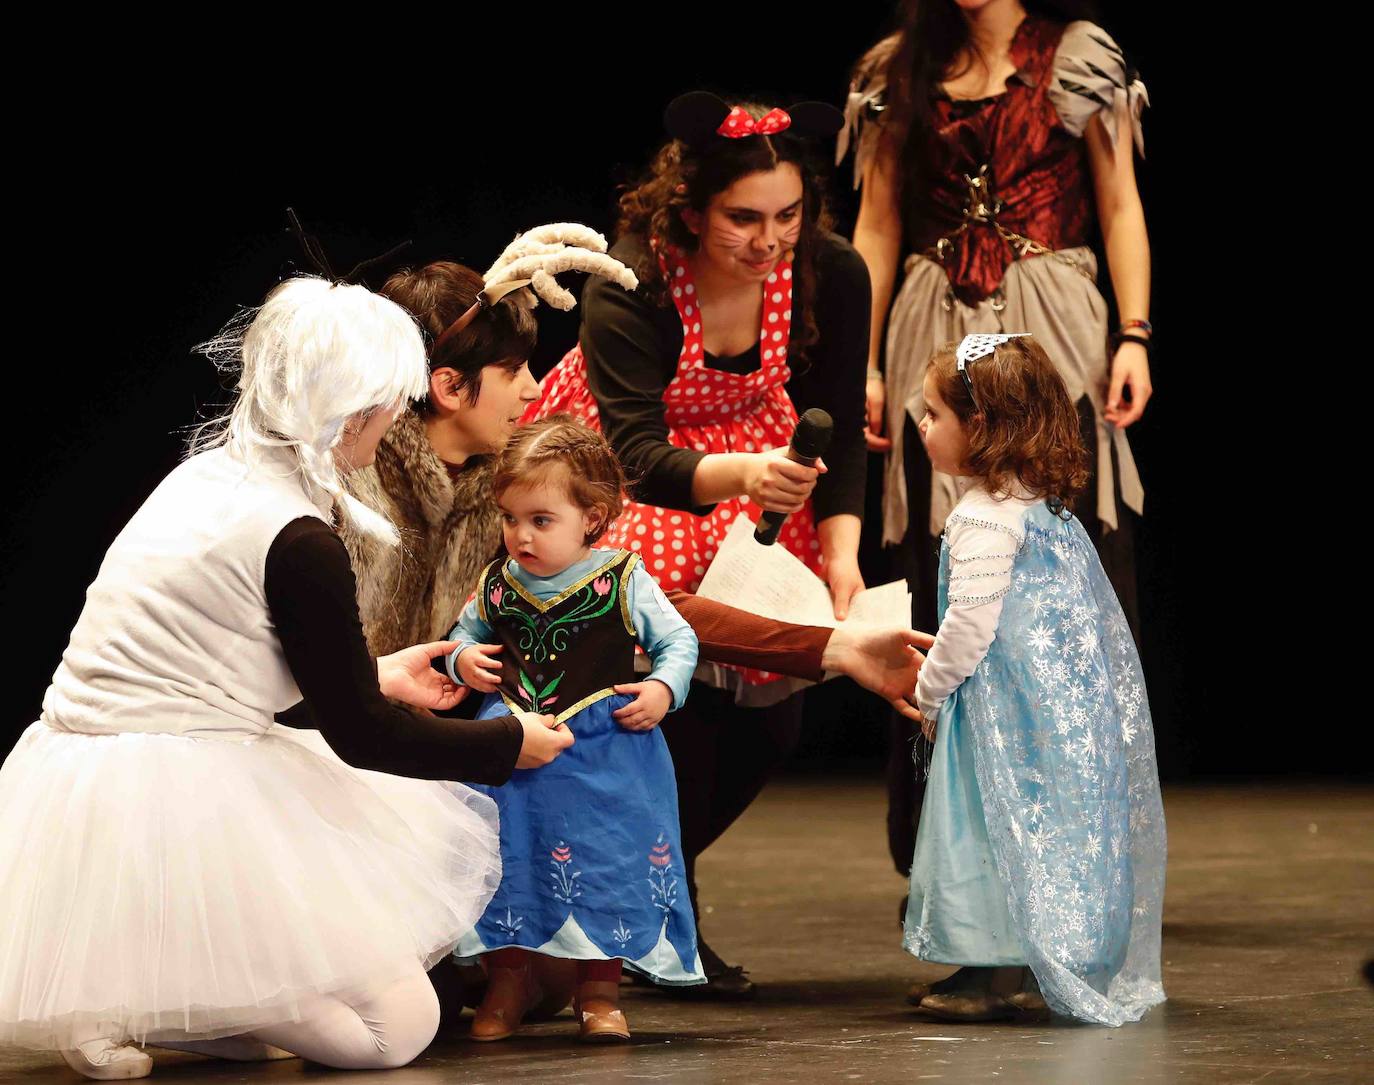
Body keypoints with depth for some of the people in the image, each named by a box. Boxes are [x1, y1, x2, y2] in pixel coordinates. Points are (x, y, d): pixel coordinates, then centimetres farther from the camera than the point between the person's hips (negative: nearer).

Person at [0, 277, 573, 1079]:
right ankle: (131, 1002, -12)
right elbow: (359, 736, -6)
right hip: (165, 815, -9)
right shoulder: (300, 544, -16)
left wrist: (374, 677, 36)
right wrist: (510, 743, 10)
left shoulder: (207, 474, 10)